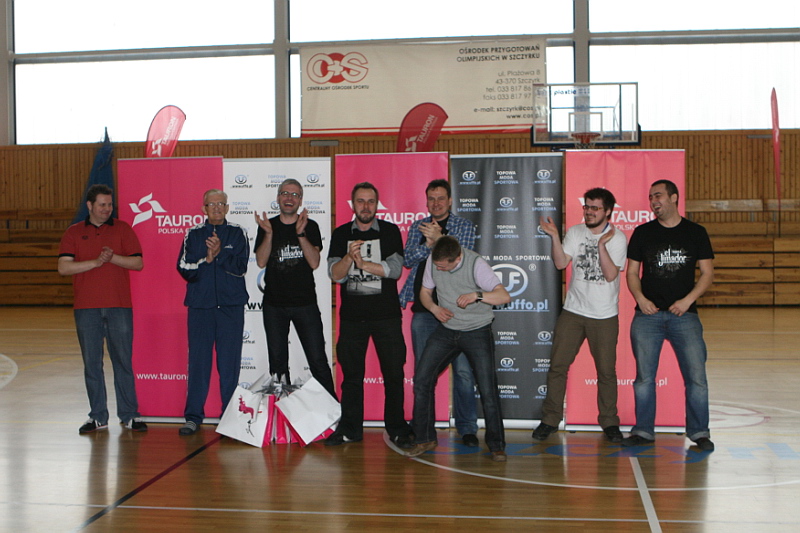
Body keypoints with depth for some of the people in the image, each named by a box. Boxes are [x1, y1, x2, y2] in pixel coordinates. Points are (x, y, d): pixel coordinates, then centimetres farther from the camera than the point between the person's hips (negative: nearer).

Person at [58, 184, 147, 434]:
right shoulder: (74, 233, 8)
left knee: (123, 361, 2)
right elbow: (63, 267, -3)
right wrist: (96, 262, -13)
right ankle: (98, 417, 14)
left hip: (119, 305, -1)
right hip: (86, 308, 1)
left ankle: (129, 415, 9)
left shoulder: (122, 229, 8)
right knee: (91, 363, 5)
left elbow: (138, 263, 1)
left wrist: (113, 257, -14)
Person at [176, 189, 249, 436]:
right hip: (200, 305, 1)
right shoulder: (193, 235, 10)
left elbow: (241, 266, -5)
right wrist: (206, 259, -14)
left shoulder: (238, 233, 7)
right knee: (198, 361, 1)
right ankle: (193, 416, 9)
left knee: (230, 362, 1)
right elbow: (183, 268, -1)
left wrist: (220, 253, -18)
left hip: (231, 305, -1)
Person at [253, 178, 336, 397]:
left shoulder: (310, 227, 4)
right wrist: (269, 233, -17)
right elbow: (261, 262, -4)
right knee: (277, 361, 6)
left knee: (318, 360, -4)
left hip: (305, 303, -1)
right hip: (274, 304, 1)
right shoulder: (267, 226, 7)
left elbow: (314, 262, -8)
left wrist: (300, 233, -18)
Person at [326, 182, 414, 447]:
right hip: (352, 315, 2)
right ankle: (349, 428, 17)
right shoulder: (341, 234, 8)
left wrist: (362, 262, -12)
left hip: (386, 315, -1)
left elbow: (395, 269, -7)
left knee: (393, 373, 1)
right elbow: (335, 274, -2)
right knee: (351, 373, 6)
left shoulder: (390, 232, 3)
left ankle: (397, 428, 12)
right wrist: (349, 257, -20)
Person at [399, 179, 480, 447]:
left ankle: (466, 427, 7)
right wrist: (428, 244, -14)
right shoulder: (418, 227, 14)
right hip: (423, 309, 3)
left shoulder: (464, 226, 6)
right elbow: (407, 259, 2)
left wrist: (438, 239, -20)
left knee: (463, 370, -4)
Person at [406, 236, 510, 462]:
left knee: (487, 389, -8)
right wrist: (434, 308, -12)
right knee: (421, 379, -2)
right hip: (446, 330, 4)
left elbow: (504, 296, -25)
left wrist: (476, 295, -41)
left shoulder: (476, 263, -20)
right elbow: (425, 292, 9)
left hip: (477, 333, -4)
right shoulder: (432, 261, -6)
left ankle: (497, 445, 9)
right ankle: (425, 439, 12)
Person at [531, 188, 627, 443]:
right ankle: (550, 419, 13)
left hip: (605, 316, -2)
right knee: (557, 365, 2)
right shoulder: (575, 232, 5)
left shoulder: (617, 237, -4)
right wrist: (554, 236, -16)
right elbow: (561, 263, -5)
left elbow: (611, 274, -14)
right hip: (573, 311, 3)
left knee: (606, 370, 4)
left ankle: (609, 422, 21)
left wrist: (601, 244, -22)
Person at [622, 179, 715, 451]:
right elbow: (632, 271, 9)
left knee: (696, 375, -4)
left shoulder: (695, 232, 6)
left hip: (684, 315, -1)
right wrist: (640, 299, -7)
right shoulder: (642, 233, 8)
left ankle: (699, 432, 10)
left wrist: (688, 300, -9)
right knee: (644, 376, 3)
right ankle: (643, 431, 14)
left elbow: (707, 273, 5)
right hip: (648, 314, 1)